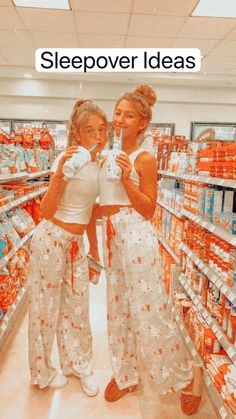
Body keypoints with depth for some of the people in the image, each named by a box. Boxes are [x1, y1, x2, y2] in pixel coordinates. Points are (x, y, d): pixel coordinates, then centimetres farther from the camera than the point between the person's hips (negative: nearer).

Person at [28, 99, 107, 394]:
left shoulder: (99, 162, 4)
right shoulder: (67, 159, -18)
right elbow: (47, 211, -23)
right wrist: (59, 173, -36)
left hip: (76, 242, 6)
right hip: (51, 239, -6)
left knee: (78, 306, 15)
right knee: (46, 306, 10)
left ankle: (78, 364, 37)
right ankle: (42, 373, 32)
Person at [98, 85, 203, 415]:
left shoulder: (144, 158, -8)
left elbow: (148, 209, -13)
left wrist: (127, 178, -21)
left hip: (136, 234, -8)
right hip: (112, 234, 8)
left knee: (148, 310, -1)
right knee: (119, 307, 16)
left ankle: (187, 376, 22)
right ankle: (125, 375, 35)